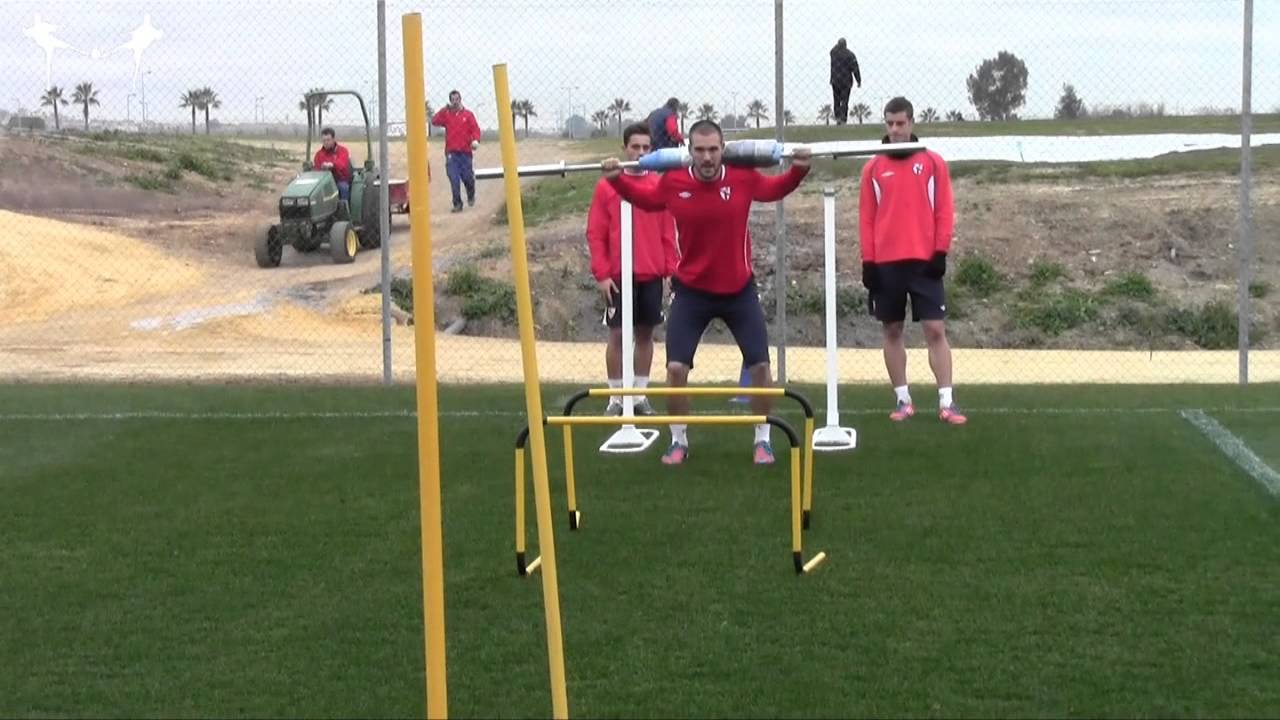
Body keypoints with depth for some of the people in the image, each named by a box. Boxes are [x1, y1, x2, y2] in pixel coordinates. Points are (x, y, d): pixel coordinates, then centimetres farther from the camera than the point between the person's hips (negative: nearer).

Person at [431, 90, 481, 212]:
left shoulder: (468, 114, 7)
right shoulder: (446, 114, 10)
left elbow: (475, 128, 0)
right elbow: (435, 122, -4)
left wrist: (475, 140, -19)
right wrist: (444, 110, -12)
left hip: (465, 152, -1)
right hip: (451, 153, 1)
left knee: (467, 177, 0)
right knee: (454, 180, -7)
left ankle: (471, 197, 30)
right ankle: (457, 204, 0)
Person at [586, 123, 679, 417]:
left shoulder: (660, 185, 4)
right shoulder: (607, 186, -2)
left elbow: (668, 233, 7)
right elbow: (595, 234, -2)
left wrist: (671, 270, 4)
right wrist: (601, 273, -7)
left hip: (652, 274, 2)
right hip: (618, 275, -2)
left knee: (645, 332, 9)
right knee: (618, 333, 1)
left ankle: (641, 394, 19)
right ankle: (616, 397, 10)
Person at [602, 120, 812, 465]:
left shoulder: (743, 177, -13)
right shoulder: (673, 182, -13)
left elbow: (775, 189, 9)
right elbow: (644, 198, 9)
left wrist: (798, 170, -7)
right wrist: (617, 179, -4)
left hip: (740, 290, 0)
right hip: (691, 291, 0)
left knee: (760, 366, 2)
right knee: (676, 369, -5)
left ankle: (762, 440, 19)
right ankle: (679, 441, 14)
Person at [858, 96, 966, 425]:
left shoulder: (933, 163, 4)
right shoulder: (873, 168, 6)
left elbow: (944, 211, 3)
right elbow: (866, 217, 5)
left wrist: (941, 252, -6)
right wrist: (868, 261, -1)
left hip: (924, 261, -1)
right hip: (886, 263, 2)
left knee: (936, 329, -5)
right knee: (892, 331, 5)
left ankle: (946, 401, -4)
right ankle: (903, 400, 13)